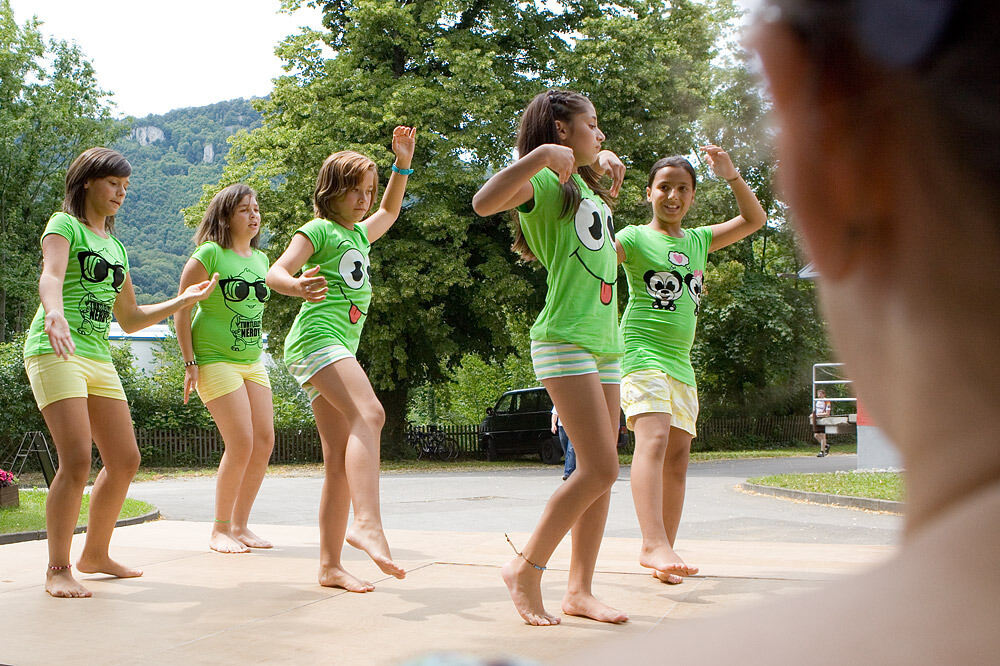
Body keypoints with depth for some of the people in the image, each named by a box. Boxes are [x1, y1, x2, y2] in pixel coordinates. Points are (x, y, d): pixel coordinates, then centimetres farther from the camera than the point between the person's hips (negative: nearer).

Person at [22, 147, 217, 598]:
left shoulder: (114, 246, 22)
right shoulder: (64, 225, 0)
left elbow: (130, 319, 26)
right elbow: (51, 276, -22)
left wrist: (184, 301, 20)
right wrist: (55, 315, -42)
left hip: (98, 358, 8)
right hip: (55, 353, -8)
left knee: (125, 461, 6)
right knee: (77, 461, -18)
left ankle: (95, 555, 22)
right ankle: (57, 569, -8)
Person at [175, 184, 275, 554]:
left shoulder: (260, 258, 11)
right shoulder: (210, 254, -10)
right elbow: (182, 308, -9)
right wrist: (190, 362, -12)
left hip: (252, 362, 7)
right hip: (215, 360, -7)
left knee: (264, 441, 1)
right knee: (241, 442, -14)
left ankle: (240, 525, 14)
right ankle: (219, 530, 1)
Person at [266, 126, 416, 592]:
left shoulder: (359, 235, 26)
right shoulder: (318, 230, 2)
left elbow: (388, 212, 45)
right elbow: (275, 272, -10)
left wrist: (402, 164, 32)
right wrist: (297, 285, -33)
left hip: (341, 349, 9)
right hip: (317, 338, -9)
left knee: (340, 459, 2)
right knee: (368, 415, -31)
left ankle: (330, 566, 1)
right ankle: (367, 524, -45)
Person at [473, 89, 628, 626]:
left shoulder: (588, 184, 19)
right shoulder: (542, 181, -6)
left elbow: (602, 161, 44)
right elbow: (484, 202, -26)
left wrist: (603, 161, 21)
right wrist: (542, 154, -30)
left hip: (605, 344, 9)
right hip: (564, 340, -9)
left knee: (599, 472, 5)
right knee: (600, 470, -14)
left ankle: (580, 590, 10)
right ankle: (525, 568, -1)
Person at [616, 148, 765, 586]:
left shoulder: (700, 241, 18)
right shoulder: (635, 238, 0)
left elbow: (754, 220, 20)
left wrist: (731, 176, 5)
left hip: (680, 361, 7)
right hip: (642, 353, -7)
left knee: (678, 454, 4)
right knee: (653, 438, -25)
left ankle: (663, 550, 10)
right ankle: (653, 544, -37)